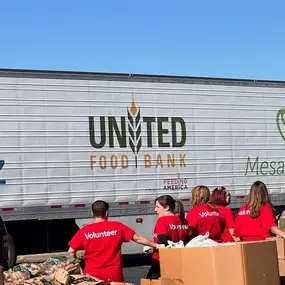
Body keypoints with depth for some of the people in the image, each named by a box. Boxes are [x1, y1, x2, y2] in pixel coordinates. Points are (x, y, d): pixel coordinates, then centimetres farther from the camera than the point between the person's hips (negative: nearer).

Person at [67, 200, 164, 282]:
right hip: (114, 274, 0)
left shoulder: (84, 231, -3)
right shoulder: (117, 226, -2)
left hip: (92, 274, 0)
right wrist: (156, 245, 12)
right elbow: (137, 238, 2)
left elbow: (71, 252, -2)